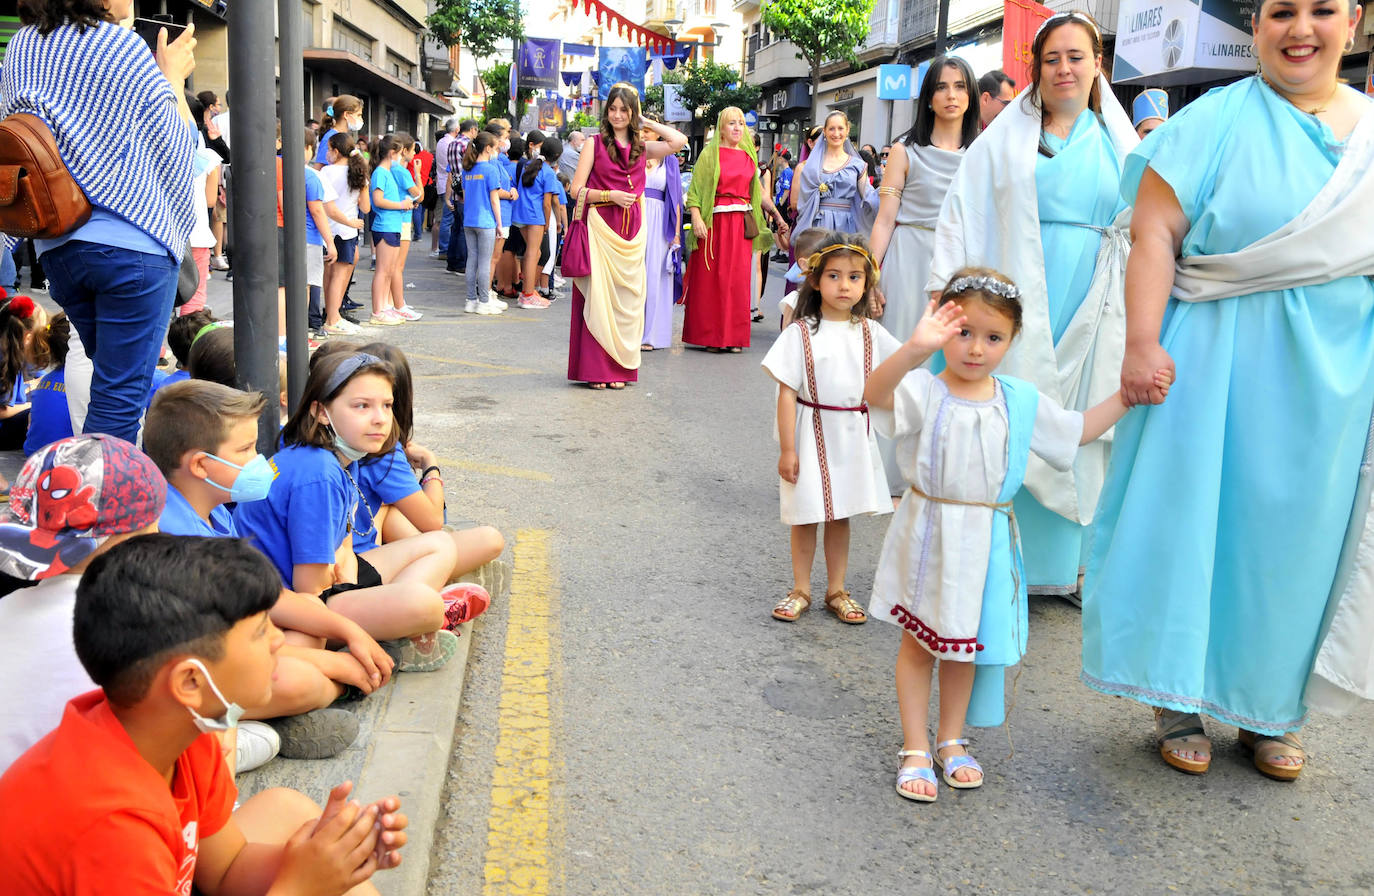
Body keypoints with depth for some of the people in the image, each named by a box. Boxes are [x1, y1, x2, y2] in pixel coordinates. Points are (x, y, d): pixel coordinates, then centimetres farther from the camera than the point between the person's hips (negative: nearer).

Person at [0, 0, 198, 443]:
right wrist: (173, 77, 12)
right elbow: (178, 144, -3)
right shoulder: (121, 46, -9)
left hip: (57, 247, 7)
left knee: (111, 381, 21)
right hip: (132, 246, -7)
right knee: (121, 394, -3)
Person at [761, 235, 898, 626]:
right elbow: (787, 393, -11)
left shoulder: (870, 333, 2)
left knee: (840, 515, 13)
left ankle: (836, 590, 27)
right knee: (806, 516, 7)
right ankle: (800, 590, 24)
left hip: (853, 436, 3)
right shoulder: (800, 333, -10)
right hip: (812, 435, -3)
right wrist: (787, 448, -13)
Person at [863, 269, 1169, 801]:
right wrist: (915, 349, -55)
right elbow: (876, 393, -38)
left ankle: (951, 739, 33)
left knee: (965, 645, 16)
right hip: (928, 537, -3)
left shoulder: (1021, 401, 1)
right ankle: (915, 748, 22)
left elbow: (1078, 430, 16)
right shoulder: (924, 391, -15)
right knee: (918, 642, 9)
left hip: (987, 543, 4)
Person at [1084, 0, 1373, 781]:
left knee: (1294, 537, 11)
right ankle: (1178, 702, 18)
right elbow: (1154, 233, -11)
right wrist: (1143, 345, -20)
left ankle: (1268, 706, 27)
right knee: (1192, 519, 2)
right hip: (1215, 362, -4)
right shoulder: (1217, 121, -3)